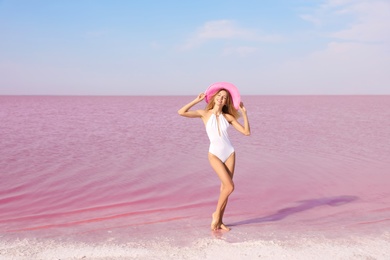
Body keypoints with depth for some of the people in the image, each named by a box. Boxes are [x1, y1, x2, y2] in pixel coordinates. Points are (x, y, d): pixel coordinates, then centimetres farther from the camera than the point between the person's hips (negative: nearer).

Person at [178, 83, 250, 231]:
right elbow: (181, 112, -14)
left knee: (224, 187, 6)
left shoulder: (228, 117, 3)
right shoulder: (204, 114, -3)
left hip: (229, 153, 4)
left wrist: (244, 112, -1)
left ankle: (219, 221, 18)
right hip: (215, 155, -4)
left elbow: (247, 132, 1)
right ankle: (216, 213, 7)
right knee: (230, 186, -15)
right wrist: (197, 100, -7)